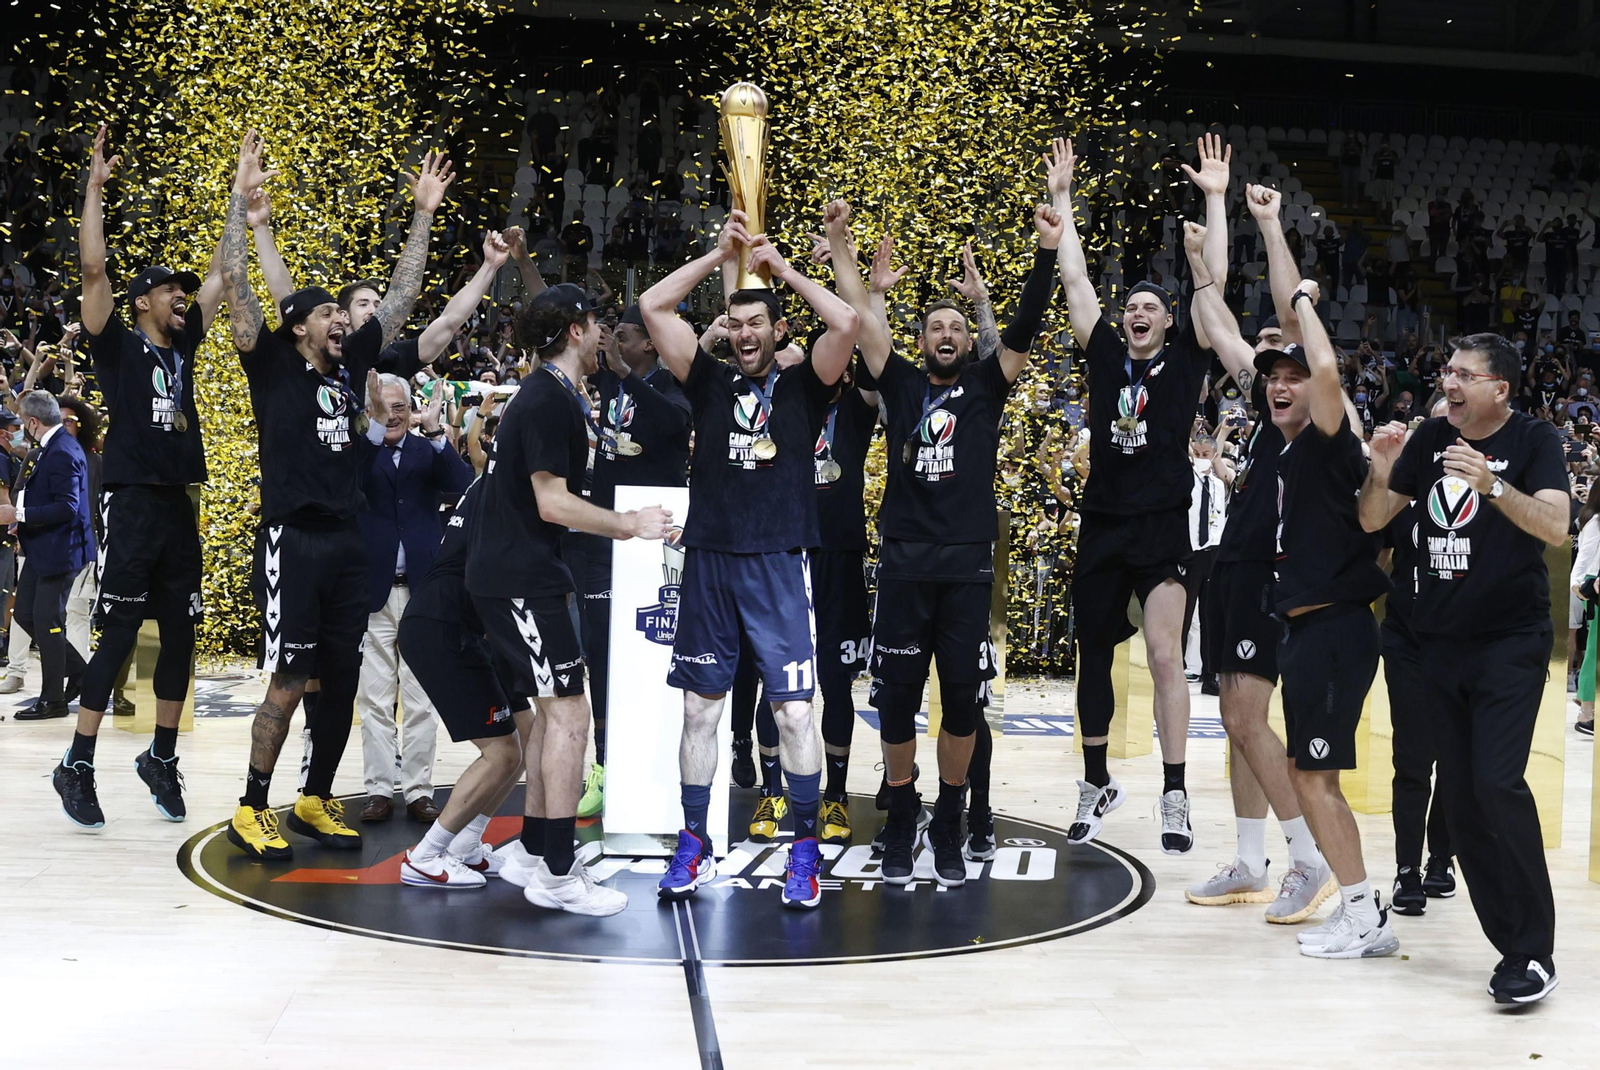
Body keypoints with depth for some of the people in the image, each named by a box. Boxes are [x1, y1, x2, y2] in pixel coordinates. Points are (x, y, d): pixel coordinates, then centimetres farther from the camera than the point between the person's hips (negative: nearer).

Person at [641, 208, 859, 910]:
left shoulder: (803, 386, 4)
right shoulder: (710, 382, 10)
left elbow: (846, 323, -12)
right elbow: (653, 307, 4)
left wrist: (783, 268, -3)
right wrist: (721, 254, 4)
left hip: (778, 567, -3)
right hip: (709, 562, 3)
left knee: (794, 713, -5)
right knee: (699, 710, 6)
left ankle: (804, 853, 6)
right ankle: (694, 847, 16)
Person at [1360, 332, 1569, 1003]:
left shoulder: (1534, 440, -5)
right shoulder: (1430, 439, 8)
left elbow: (1556, 527, -19)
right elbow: (1372, 521, 9)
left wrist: (1490, 483, -32)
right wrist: (1381, 471, -9)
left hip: (1512, 640, -6)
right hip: (1440, 640, 6)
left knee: (1497, 783, -18)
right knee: (1458, 795, 5)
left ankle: (1535, 954, -10)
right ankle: (1512, 940, 13)